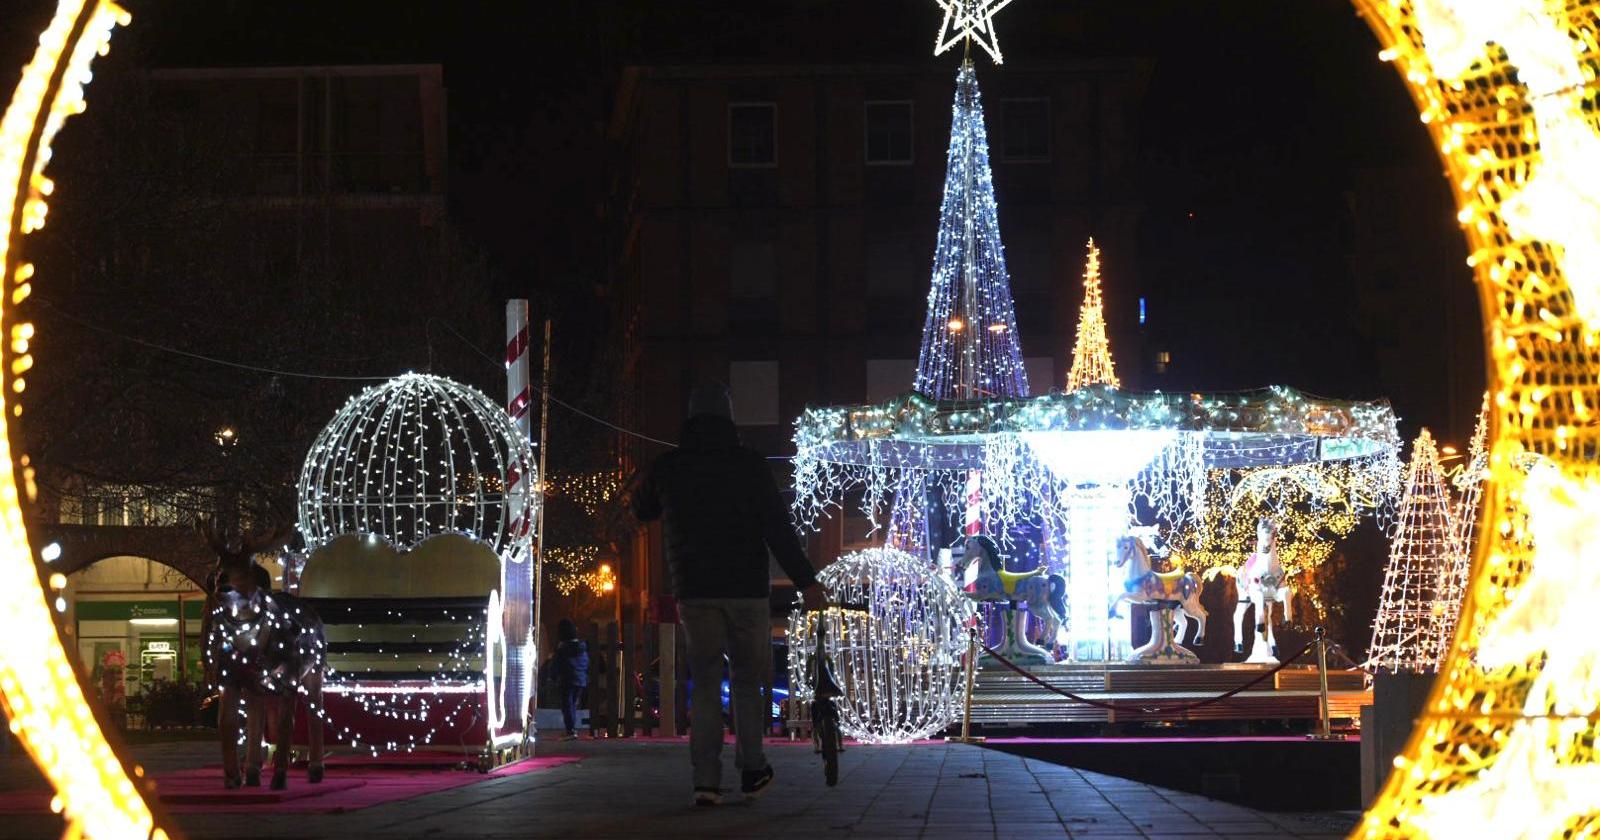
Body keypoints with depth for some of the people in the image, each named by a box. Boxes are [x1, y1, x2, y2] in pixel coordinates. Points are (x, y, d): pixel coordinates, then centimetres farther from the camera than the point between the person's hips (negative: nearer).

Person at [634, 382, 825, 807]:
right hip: (747, 589, -1)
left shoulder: (668, 467, 4)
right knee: (747, 679, 13)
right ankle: (751, 770, 14)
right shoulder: (750, 464, -3)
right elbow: (777, 527, -10)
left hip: (694, 592, 1)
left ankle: (706, 780, -6)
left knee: (705, 684, 5)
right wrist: (805, 580, -9)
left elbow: (642, 510, 24)